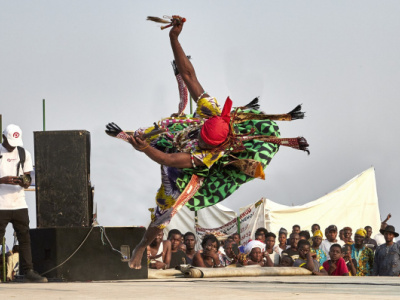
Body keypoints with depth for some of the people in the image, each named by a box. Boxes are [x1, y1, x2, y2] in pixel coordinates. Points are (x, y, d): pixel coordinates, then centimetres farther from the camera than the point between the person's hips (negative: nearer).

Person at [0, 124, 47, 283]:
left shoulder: (24, 153, 13)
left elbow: (28, 178, 12)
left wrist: (24, 182, -11)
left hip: (19, 203, 4)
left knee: (25, 238, 0)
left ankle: (28, 272, 1)